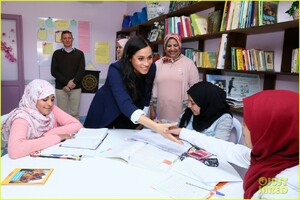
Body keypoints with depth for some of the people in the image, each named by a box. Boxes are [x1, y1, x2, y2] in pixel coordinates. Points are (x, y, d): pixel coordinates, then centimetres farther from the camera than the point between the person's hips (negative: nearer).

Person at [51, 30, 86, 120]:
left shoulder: (79, 53, 7)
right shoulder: (57, 53, 6)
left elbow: (81, 70, -2)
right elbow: (54, 71, -1)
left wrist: (73, 83, -16)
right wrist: (67, 82, -14)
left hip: (76, 88, 0)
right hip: (60, 88, 0)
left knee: (75, 113, 4)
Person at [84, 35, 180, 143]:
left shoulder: (151, 68, -21)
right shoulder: (115, 70, -35)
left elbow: (146, 97, -6)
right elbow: (125, 104, -48)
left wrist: (140, 122, 0)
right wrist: (156, 127, -61)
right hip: (106, 112, -3)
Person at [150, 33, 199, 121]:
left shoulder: (188, 63, -2)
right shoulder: (157, 64, 6)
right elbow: (152, 87, 10)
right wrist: (152, 109, 9)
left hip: (181, 112, -2)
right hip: (161, 111, 3)